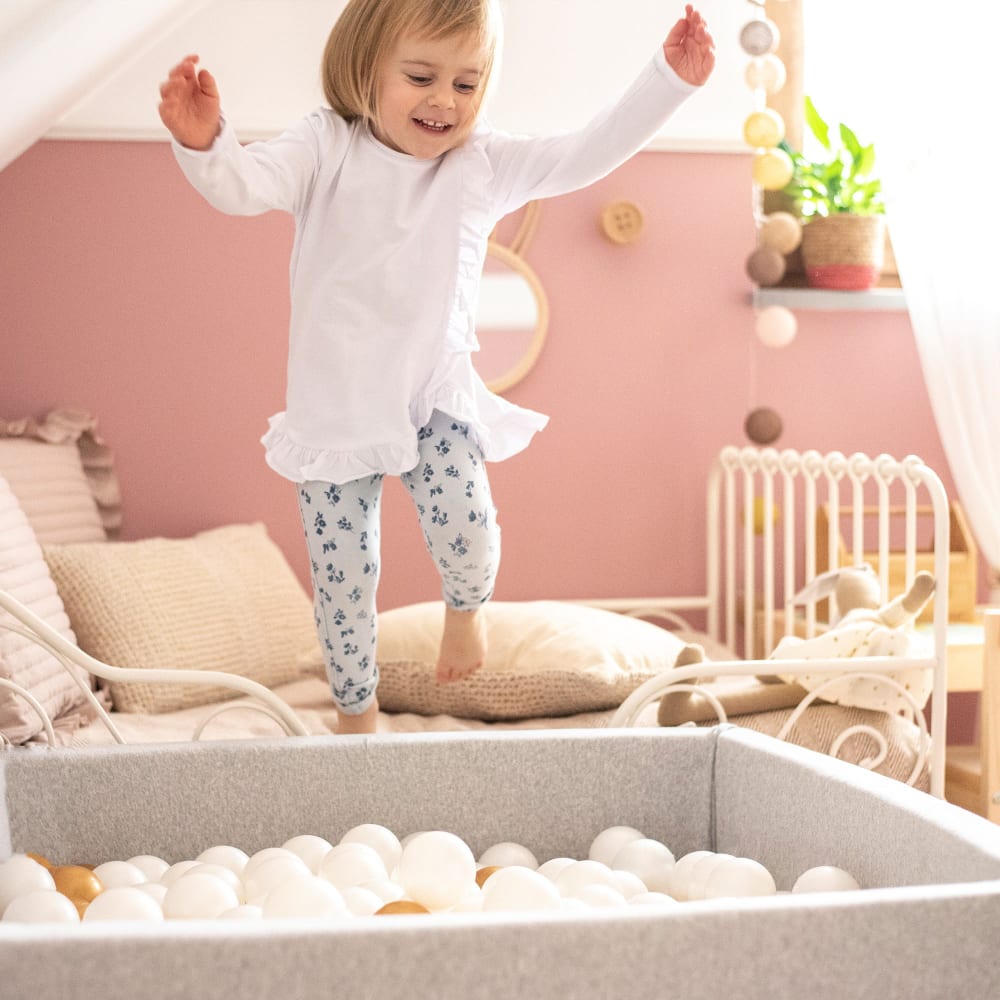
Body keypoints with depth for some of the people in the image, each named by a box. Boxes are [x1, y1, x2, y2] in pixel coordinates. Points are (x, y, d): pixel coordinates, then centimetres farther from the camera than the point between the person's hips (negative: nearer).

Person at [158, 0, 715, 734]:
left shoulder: (484, 164, -2)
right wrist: (204, 145, -47)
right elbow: (245, 185, -24)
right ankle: (357, 710, 32)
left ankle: (466, 607, 19)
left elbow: (587, 155, -5)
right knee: (344, 576, 5)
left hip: (437, 398, 1)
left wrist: (669, 80, -14)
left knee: (466, 530, -21)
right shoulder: (327, 149, -10)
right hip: (337, 410, -1)